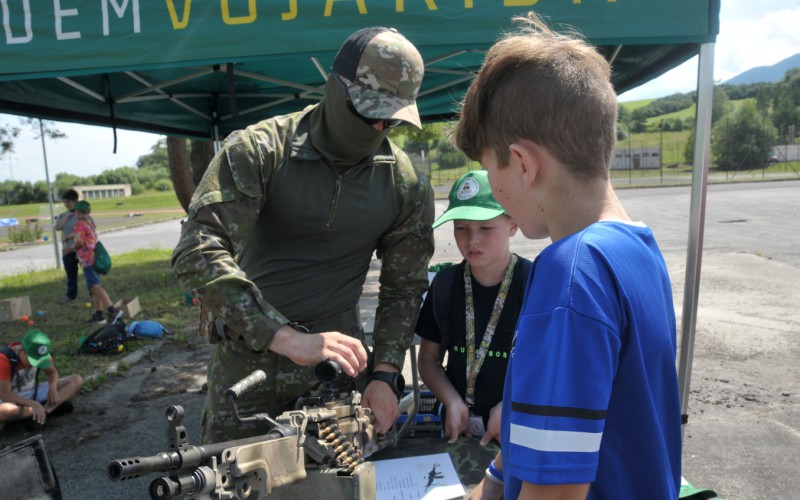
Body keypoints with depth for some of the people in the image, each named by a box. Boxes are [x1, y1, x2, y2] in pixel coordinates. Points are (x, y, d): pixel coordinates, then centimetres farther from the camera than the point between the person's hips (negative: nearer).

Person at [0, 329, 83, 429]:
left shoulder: (40, 354, -13)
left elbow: (52, 372, 4)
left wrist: (53, 388, -18)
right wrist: (33, 404, -39)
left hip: (34, 392, 5)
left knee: (77, 380, -11)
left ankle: (44, 411, -27)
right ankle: (53, 407, -24)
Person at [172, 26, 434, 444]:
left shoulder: (406, 184, -5)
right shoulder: (257, 151, -16)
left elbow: (403, 287, 4)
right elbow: (196, 254, -26)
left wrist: (385, 374, -7)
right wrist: (287, 338, -34)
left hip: (338, 355, 2)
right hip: (247, 358, -1)